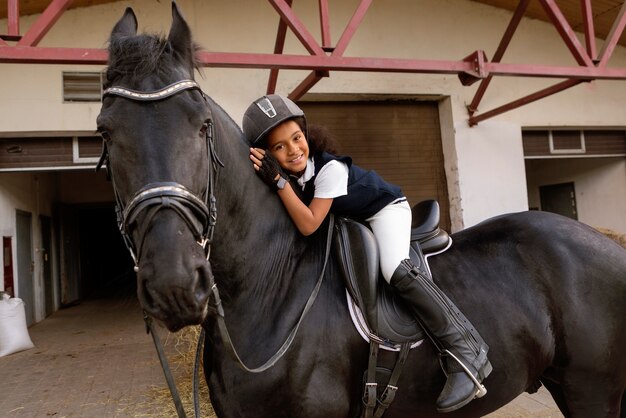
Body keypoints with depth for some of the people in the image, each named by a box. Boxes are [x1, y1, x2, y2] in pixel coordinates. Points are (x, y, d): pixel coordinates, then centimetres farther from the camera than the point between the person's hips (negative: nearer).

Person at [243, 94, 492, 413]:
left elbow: (308, 225, -38)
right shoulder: (289, 173, -11)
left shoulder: (329, 169, -32)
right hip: (349, 222, 9)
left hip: (384, 209, -8)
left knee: (396, 271, -30)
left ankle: (465, 351, -24)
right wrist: (268, 177, -20)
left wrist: (278, 181, -43)